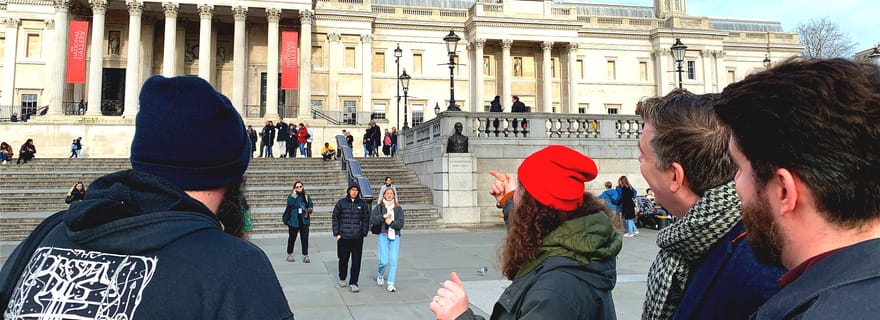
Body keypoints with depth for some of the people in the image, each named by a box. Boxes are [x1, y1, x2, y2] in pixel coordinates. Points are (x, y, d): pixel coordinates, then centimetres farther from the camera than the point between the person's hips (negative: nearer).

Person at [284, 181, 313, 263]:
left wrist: (310, 209, -7)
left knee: (305, 238, 1)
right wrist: (294, 195, -20)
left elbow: (311, 205, 12)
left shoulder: (306, 196, 7)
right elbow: (290, 203, -20)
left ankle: (305, 256, 6)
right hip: (293, 220, -2)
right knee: (292, 238, 9)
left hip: (304, 220, 2)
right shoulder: (291, 196, -2)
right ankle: (289, 255, 23)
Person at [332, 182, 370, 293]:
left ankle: (353, 283, 7)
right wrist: (336, 233, 0)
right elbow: (335, 218, 5)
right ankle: (342, 278, 34)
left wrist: (364, 233, 2)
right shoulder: (341, 203, 1)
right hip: (343, 237, 0)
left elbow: (366, 219, 9)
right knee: (343, 260, 11)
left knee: (356, 261, -1)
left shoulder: (363, 204, 3)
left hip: (358, 238, 0)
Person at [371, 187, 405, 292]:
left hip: (395, 236, 1)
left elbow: (401, 223, 0)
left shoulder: (398, 208, 7)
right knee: (384, 261, -5)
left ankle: (391, 284, 3)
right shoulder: (379, 207, 3)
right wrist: (383, 216, -15)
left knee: (393, 261, -4)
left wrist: (391, 222, -14)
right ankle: (380, 275, 27)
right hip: (383, 235, -1)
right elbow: (372, 219, -6)